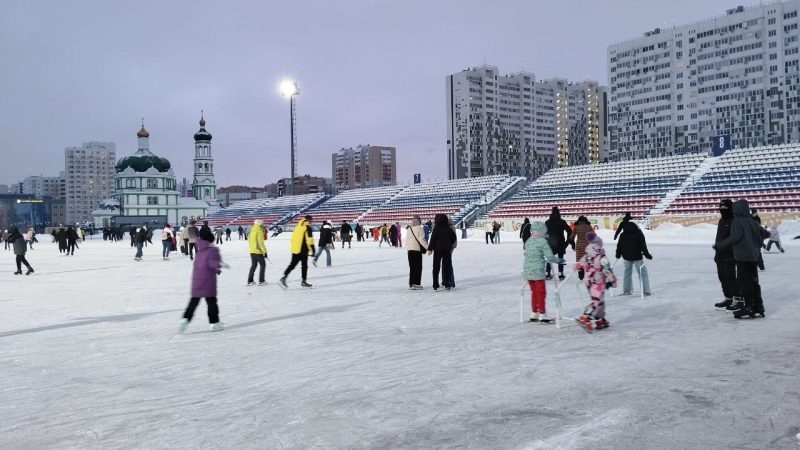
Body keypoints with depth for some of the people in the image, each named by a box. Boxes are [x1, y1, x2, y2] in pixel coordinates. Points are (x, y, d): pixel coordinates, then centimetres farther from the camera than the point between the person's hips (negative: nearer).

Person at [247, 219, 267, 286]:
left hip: (252, 251, 8)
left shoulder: (251, 231, 10)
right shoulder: (259, 231, -14)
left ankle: (250, 281, 13)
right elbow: (260, 242, -18)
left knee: (253, 265, 16)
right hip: (258, 251, -8)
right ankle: (261, 281, 4)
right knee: (263, 265, 5)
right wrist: (264, 251, -14)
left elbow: (249, 240, 15)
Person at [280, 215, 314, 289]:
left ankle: (284, 277, -6)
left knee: (292, 265, 8)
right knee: (304, 265, 5)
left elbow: (292, 238, 19)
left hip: (295, 249, 7)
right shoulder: (307, 227, -8)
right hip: (303, 250, -6)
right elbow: (309, 239, -15)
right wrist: (312, 249, -10)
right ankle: (304, 281, 10)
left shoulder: (297, 226, 15)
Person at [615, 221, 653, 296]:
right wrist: (646, 254, -5)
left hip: (626, 257, 3)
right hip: (637, 257, -3)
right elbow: (643, 245, -11)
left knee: (627, 272, 15)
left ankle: (626, 290, 15)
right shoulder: (638, 234, -8)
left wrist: (618, 255, 17)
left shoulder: (623, 235, 0)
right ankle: (645, 291, -2)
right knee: (642, 272, 3)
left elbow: (619, 246, 6)